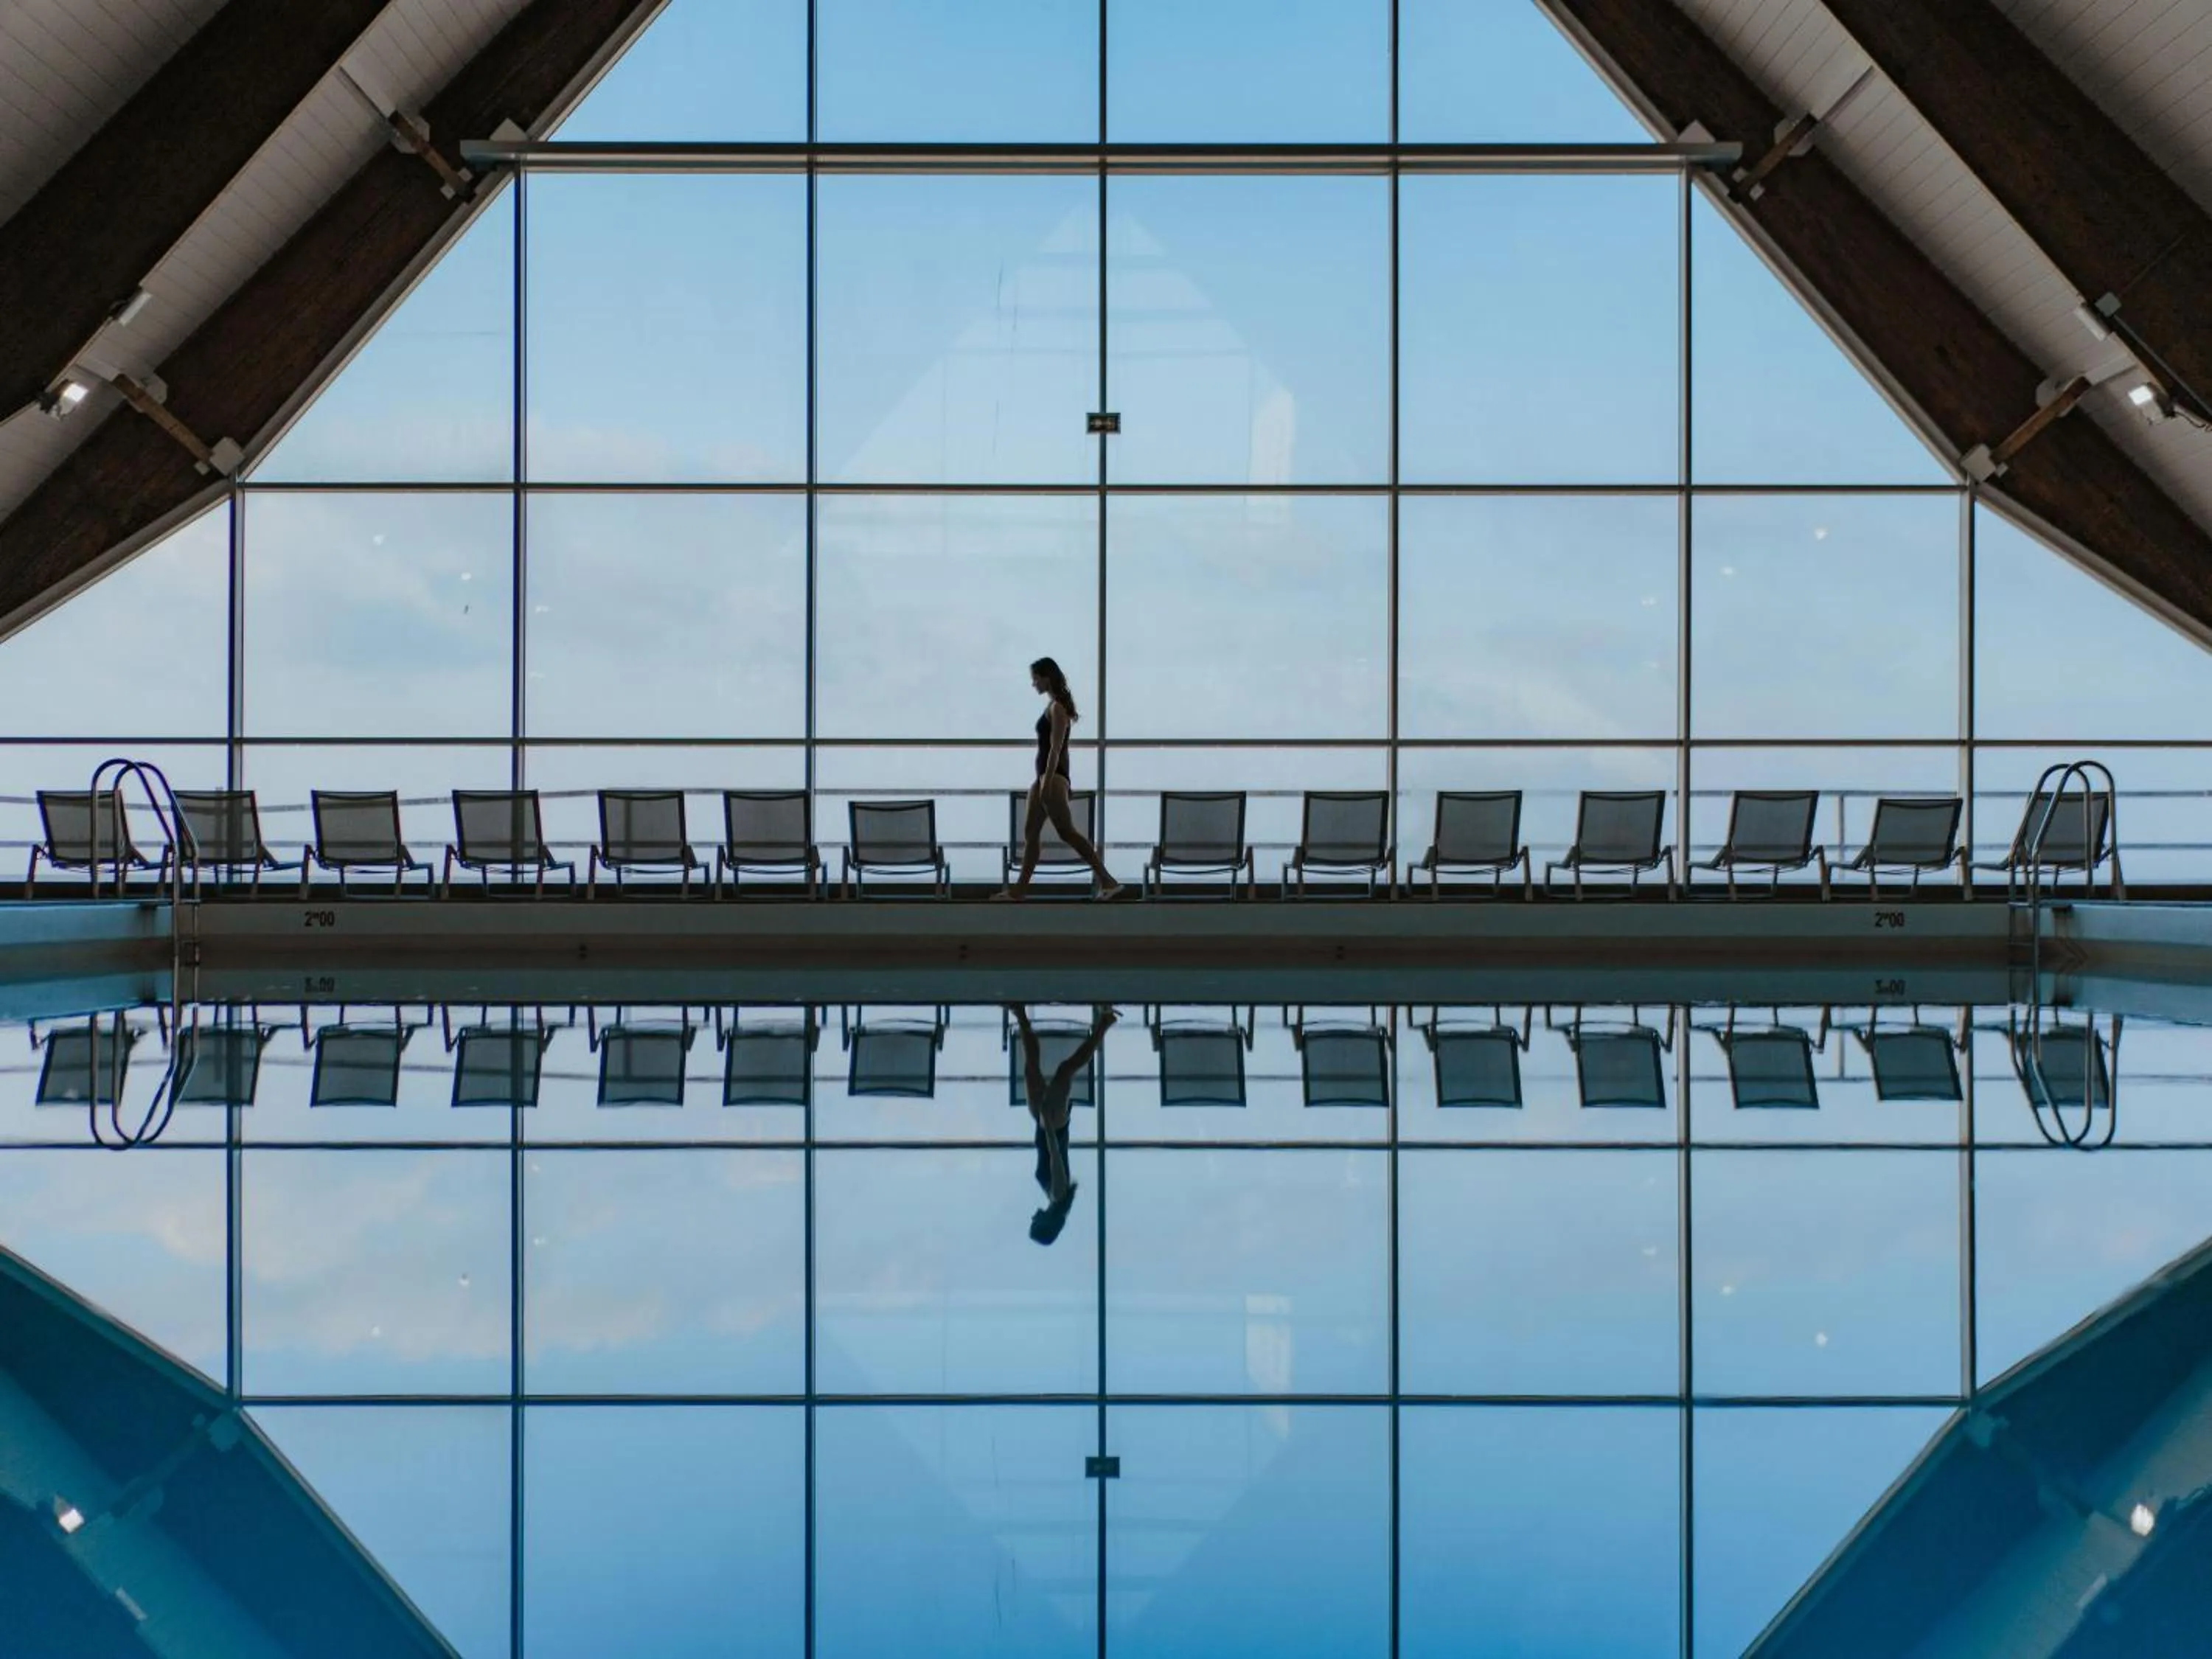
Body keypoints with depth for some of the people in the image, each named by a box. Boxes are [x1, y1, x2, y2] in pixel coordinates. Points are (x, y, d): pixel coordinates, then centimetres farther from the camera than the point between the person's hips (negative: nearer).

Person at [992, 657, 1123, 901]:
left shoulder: (1057, 707, -12)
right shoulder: (1053, 706, 16)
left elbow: (1056, 748, -18)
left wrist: (1048, 781, -22)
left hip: (1053, 776, -10)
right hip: (1045, 776, 10)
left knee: (1067, 832, -11)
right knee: (1031, 832, 10)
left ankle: (1107, 881, -13)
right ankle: (1020, 888, 12)